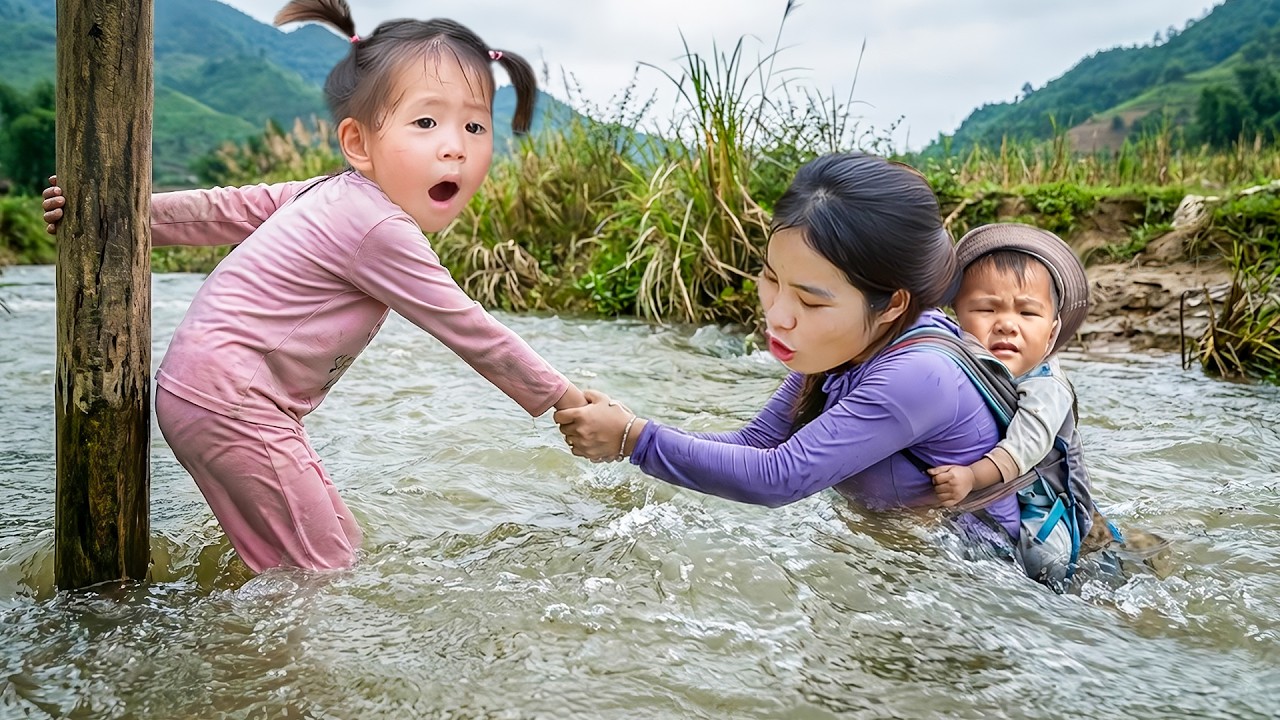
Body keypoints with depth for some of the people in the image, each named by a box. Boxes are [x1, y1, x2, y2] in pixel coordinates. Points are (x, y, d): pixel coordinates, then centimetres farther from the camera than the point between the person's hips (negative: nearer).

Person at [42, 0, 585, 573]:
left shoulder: (335, 194, 9)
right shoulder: (382, 230, -21)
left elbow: (226, 209, 10)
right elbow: (467, 331, -16)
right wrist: (561, 398, -6)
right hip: (228, 400, -10)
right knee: (326, 564, -7)